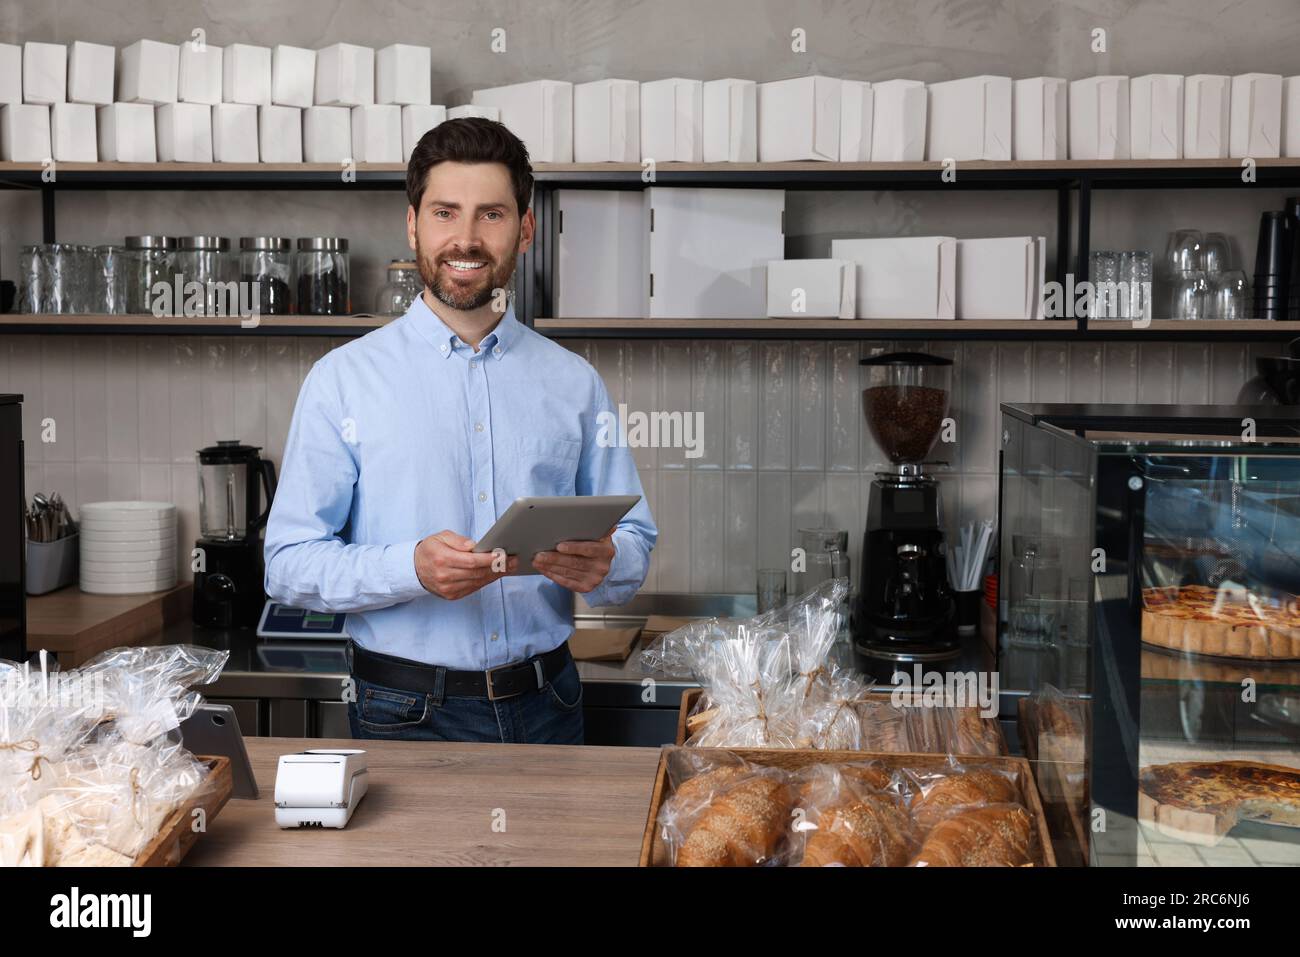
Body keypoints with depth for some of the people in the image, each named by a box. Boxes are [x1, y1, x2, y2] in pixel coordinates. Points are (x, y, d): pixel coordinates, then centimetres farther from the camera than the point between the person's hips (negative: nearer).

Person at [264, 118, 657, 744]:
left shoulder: (574, 383, 7)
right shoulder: (343, 379, -1)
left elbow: (635, 544, 9)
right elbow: (288, 564, -5)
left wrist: (601, 565, -15)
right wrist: (414, 568, -23)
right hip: (405, 716, -2)